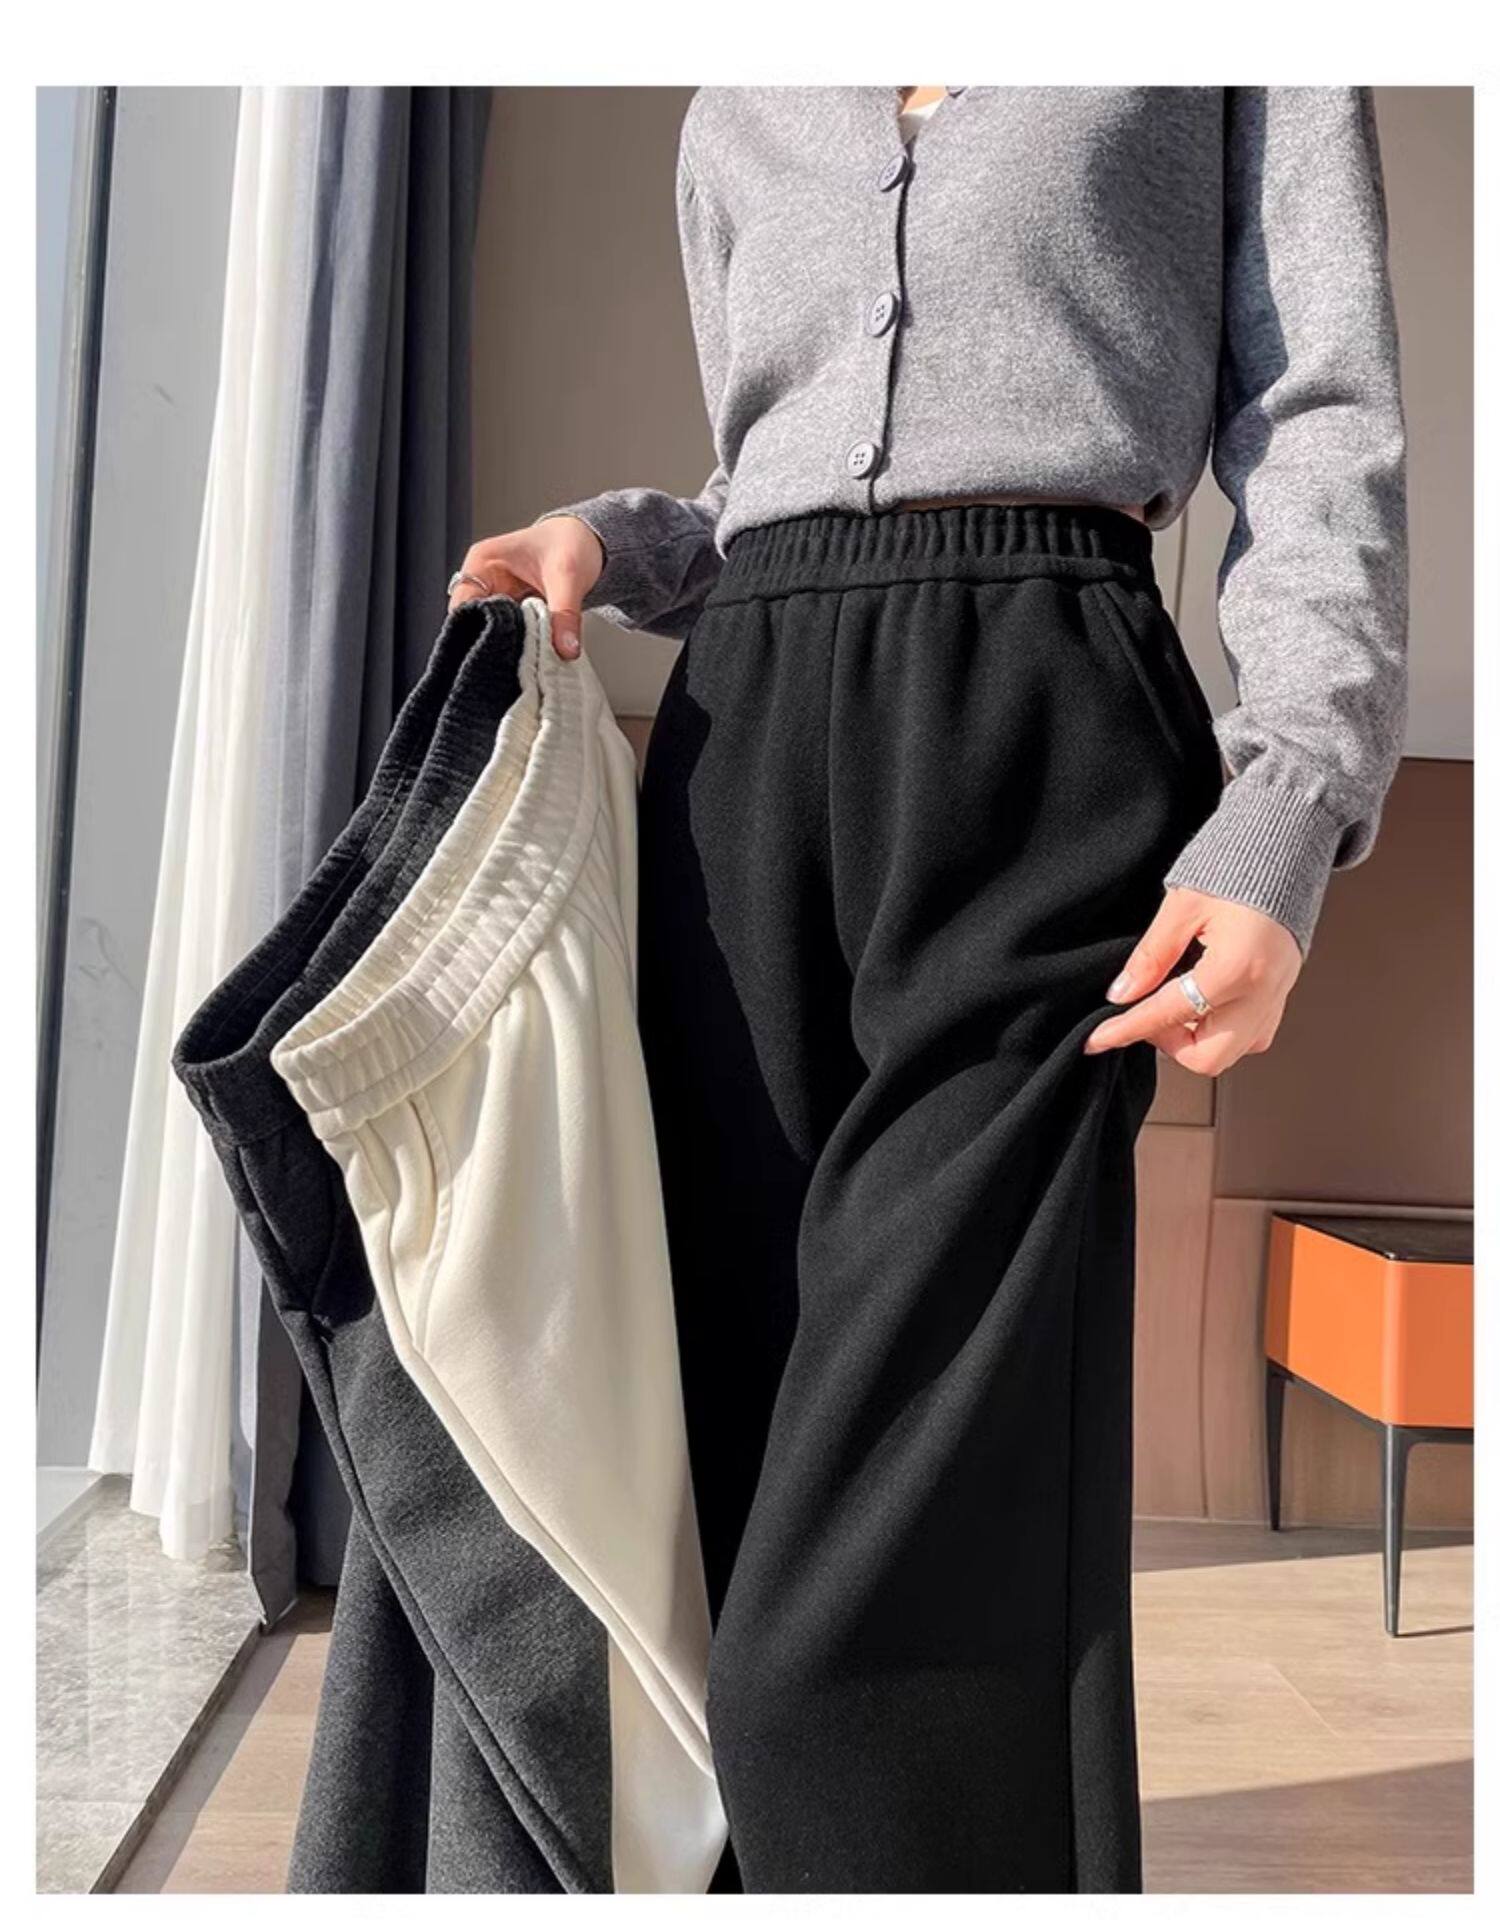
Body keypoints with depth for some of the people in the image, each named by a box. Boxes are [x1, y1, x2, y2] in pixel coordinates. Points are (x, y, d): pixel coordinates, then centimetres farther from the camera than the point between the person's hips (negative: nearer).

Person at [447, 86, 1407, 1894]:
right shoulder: (739, 116, 29)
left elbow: (1318, 420, 7)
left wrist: (1287, 811, -10)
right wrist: (608, 539, 9)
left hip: (1042, 721, -4)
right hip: (744, 741, 5)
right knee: (753, 1401, 1)